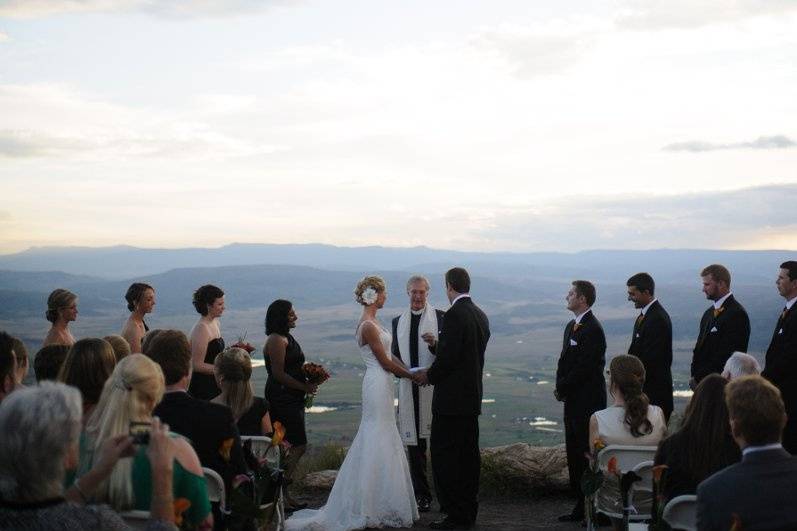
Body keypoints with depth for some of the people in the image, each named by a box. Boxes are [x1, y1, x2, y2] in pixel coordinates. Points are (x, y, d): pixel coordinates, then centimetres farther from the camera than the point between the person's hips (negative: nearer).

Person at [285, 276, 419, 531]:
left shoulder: (372, 322, 13)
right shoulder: (368, 326, -17)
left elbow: (387, 356, 15)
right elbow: (385, 362, -15)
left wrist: (410, 370, 8)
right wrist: (412, 375, -4)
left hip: (381, 383, 10)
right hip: (378, 383, -10)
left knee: (379, 441, 14)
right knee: (379, 442, -4)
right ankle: (375, 509, 3)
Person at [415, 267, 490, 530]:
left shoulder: (454, 315, -16)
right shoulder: (481, 316, 11)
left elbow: (448, 357, -20)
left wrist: (429, 376, -3)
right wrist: (438, 343, 14)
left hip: (451, 398, -9)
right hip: (473, 397, 9)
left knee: (444, 457, -3)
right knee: (469, 455, 13)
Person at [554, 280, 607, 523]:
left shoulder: (592, 329, -16)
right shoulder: (571, 326, 15)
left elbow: (584, 367, -19)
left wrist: (562, 388, -10)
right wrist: (560, 387, 3)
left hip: (588, 401, -10)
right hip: (573, 401, 10)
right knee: (574, 455, 13)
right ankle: (581, 506, 22)